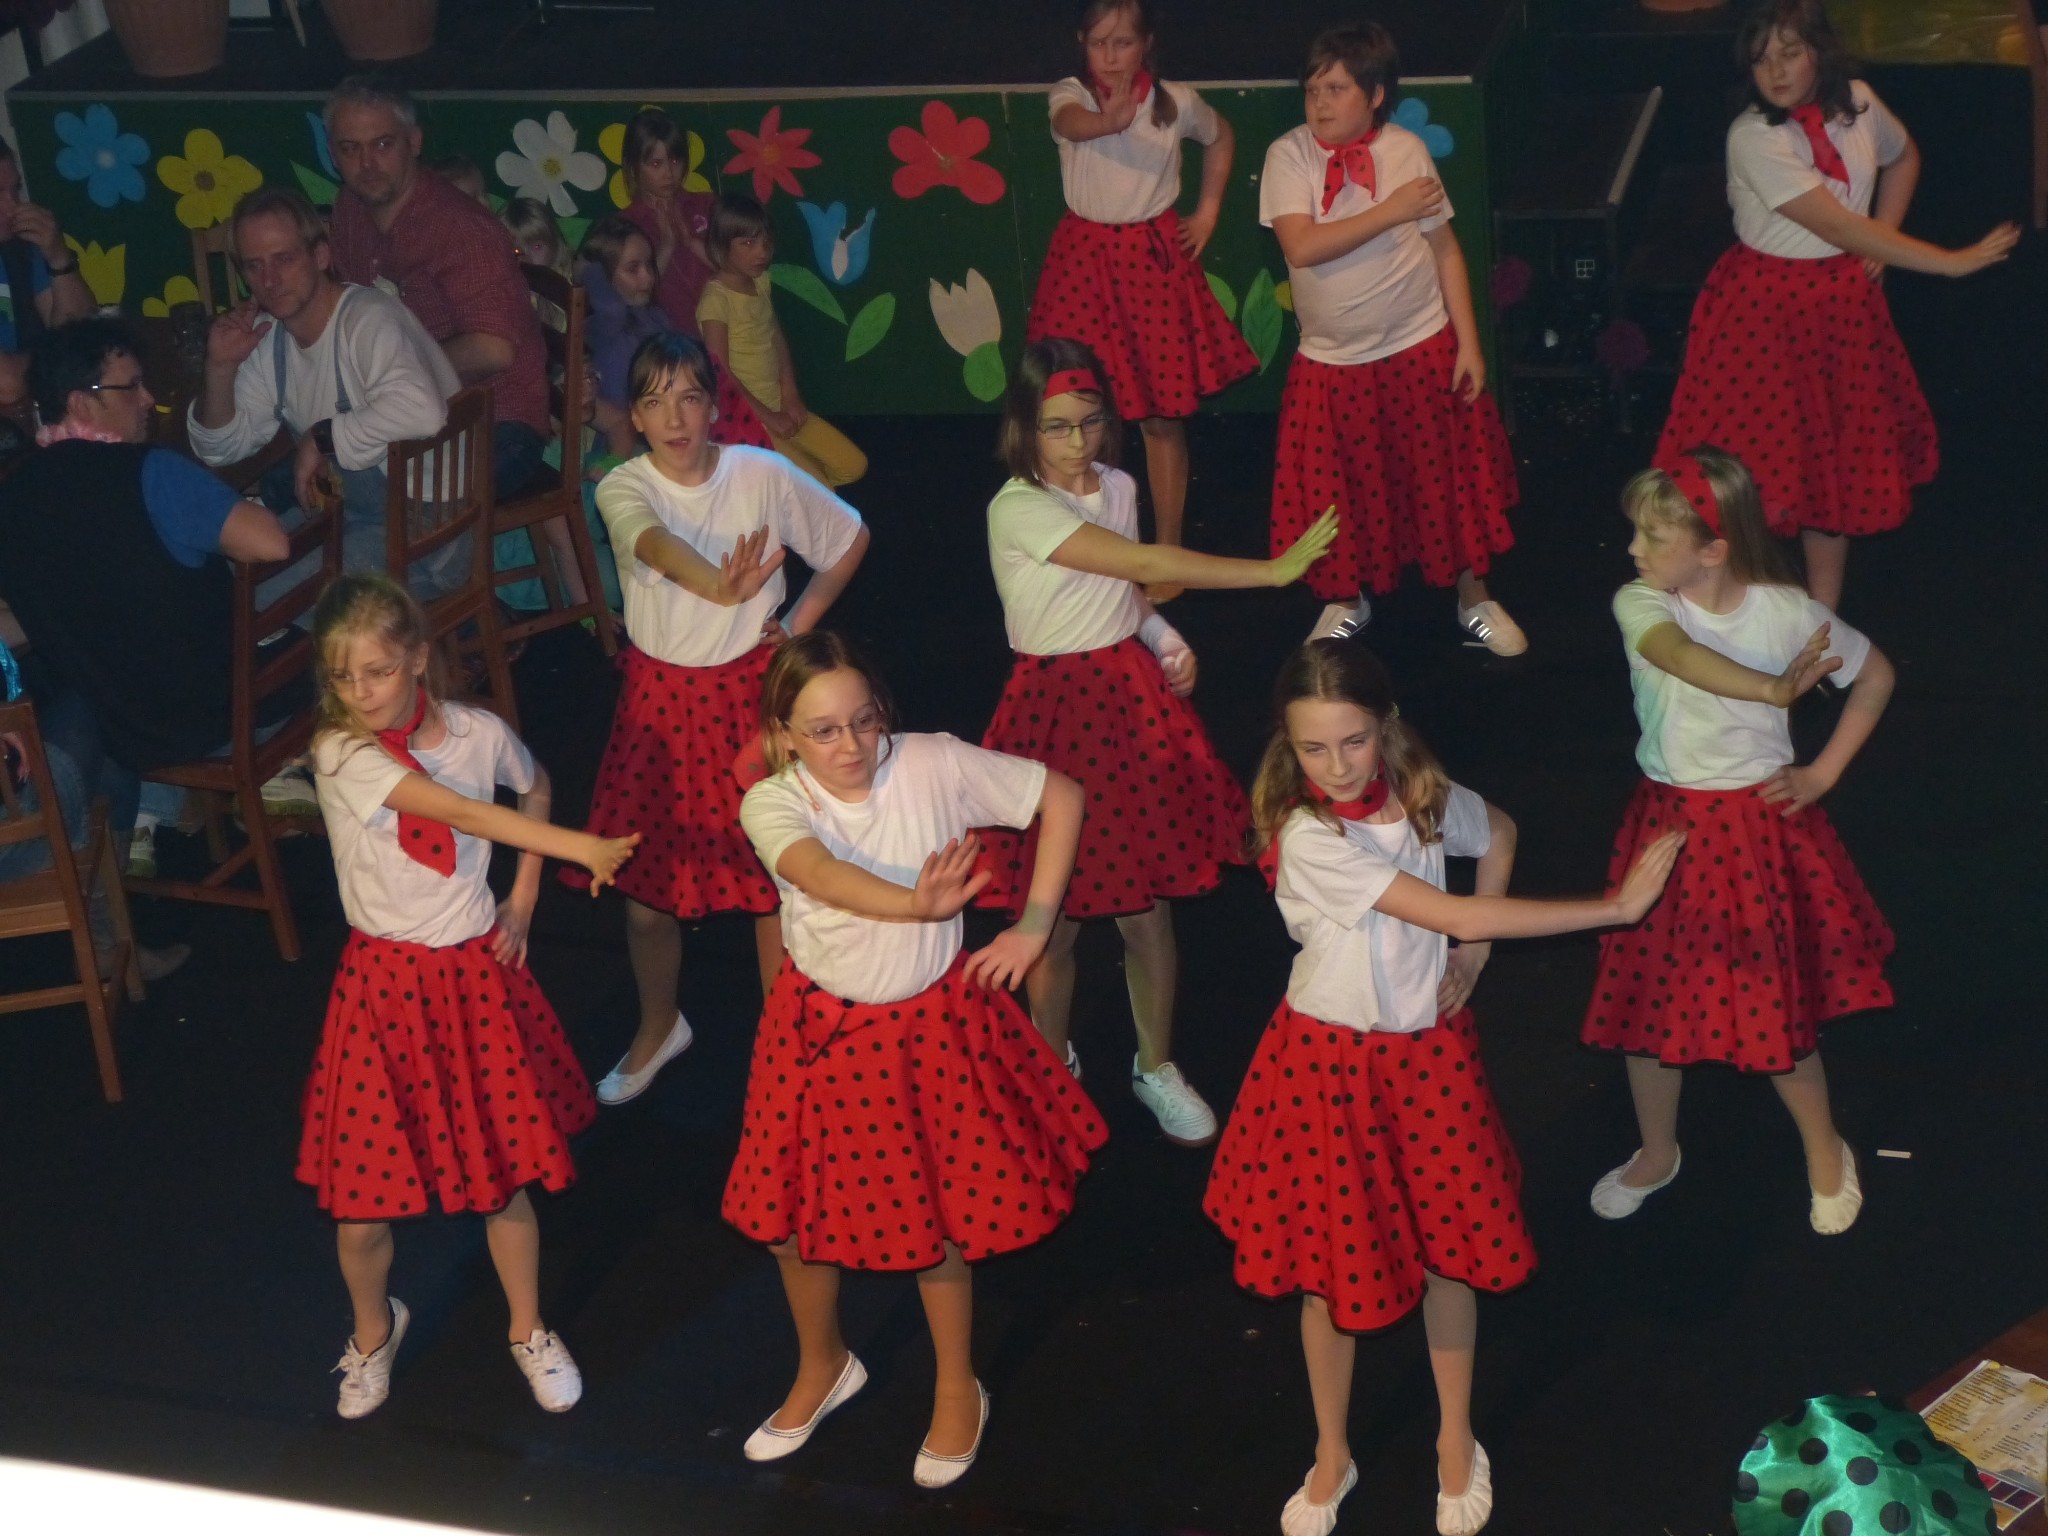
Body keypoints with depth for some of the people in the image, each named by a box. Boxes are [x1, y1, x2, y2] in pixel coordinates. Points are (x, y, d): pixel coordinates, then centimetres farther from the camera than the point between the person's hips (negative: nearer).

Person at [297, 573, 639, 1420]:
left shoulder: (479, 734, -6)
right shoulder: (343, 753, -17)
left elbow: (535, 789, 18)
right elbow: (463, 812, -27)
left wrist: (523, 897, 8)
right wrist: (582, 848, -33)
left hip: (477, 972, 2)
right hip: (386, 981, -2)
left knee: (504, 1171, 8)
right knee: (361, 1191, 4)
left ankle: (529, 1331, 32)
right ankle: (374, 1331, 34)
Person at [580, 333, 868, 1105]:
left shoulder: (762, 475, -9)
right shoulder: (624, 489, -10)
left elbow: (851, 537, 5)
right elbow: (657, 544, -34)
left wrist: (799, 621, -4)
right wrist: (720, 587, -55)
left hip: (749, 691, -1)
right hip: (659, 698, 1)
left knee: (774, 872, 3)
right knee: (645, 877, 9)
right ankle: (658, 1028, 34)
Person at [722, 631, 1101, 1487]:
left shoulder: (934, 765, -17)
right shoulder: (772, 805, -19)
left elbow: (1061, 796, -6)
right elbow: (822, 873, -41)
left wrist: (1034, 925, -10)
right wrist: (916, 905, -61)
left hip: (930, 1023, -1)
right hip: (822, 1030, 1)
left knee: (937, 1213, 8)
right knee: (792, 1207, 13)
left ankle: (957, 1389, 33)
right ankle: (823, 1367, 42)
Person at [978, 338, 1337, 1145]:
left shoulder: (1117, 487, 5)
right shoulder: (1018, 510, -18)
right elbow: (1146, 563, -26)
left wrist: (1167, 640, -1)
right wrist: (1274, 570, -27)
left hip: (1132, 697, 5)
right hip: (1058, 706, -5)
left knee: (1148, 905, 8)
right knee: (1055, 913, 5)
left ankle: (1157, 1066, 25)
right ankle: (1052, 1068, 26)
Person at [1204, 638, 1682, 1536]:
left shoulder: (1422, 797, -9)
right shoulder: (1309, 837, -26)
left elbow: (1498, 832, 17)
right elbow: (1456, 915, -28)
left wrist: (1476, 946, 0)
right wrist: (1616, 907, -25)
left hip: (1429, 1051, 4)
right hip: (1330, 1060, -4)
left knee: (1447, 1245, 12)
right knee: (1332, 1259, 8)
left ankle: (1456, 1440, 33)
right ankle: (1331, 1457, 29)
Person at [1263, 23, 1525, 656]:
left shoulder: (1407, 149, -5)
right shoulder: (1289, 155, -9)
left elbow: (1444, 248, 0)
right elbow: (1302, 247, -22)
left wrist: (1468, 344, -3)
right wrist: (1392, 210, -20)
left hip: (1423, 349, 0)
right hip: (1332, 361, 0)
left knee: (1448, 479, 8)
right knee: (1336, 489, 8)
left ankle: (1473, 597, 28)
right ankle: (1346, 600, 33)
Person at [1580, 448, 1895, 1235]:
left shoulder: (1787, 610, -12)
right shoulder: (1640, 605, -13)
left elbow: (1876, 674, 3)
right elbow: (1681, 654, -36)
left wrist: (1825, 771, -1)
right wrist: (1777, 689, -45)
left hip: (1760, 822, -2)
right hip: (1670, 823, 2)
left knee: (1774, 1005, 3)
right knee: (1650, 994, 11)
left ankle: (1825, 1151, 29)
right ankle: (1657, 1153, 35)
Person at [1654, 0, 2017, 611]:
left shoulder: (1858, 103, -4)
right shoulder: (1754, 138, -23)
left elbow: (1903, 156, 21)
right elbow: (1841, 227, -26)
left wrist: (1884, 239, 4)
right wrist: (1953, 262, -25)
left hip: (1844, 304, 6)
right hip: (1767, 310, -6)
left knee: (1840, 459, 11)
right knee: (1764, 464, -3)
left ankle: (1822, 615, 24)